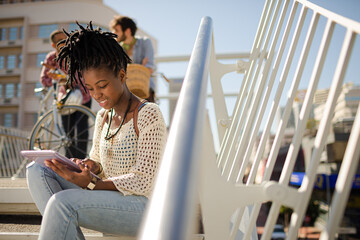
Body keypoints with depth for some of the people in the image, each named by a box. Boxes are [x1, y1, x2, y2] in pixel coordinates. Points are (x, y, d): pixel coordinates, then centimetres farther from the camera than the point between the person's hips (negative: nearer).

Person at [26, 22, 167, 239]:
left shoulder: (149, 115, -10)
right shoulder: (103, 117, 13)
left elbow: (144, 183, -15)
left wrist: (90, 184, -22)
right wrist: (92, 167, -7)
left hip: (143, 206, -8)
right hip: (111, 201, 8)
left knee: (63, 202, -31)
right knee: (37, 170, -8)